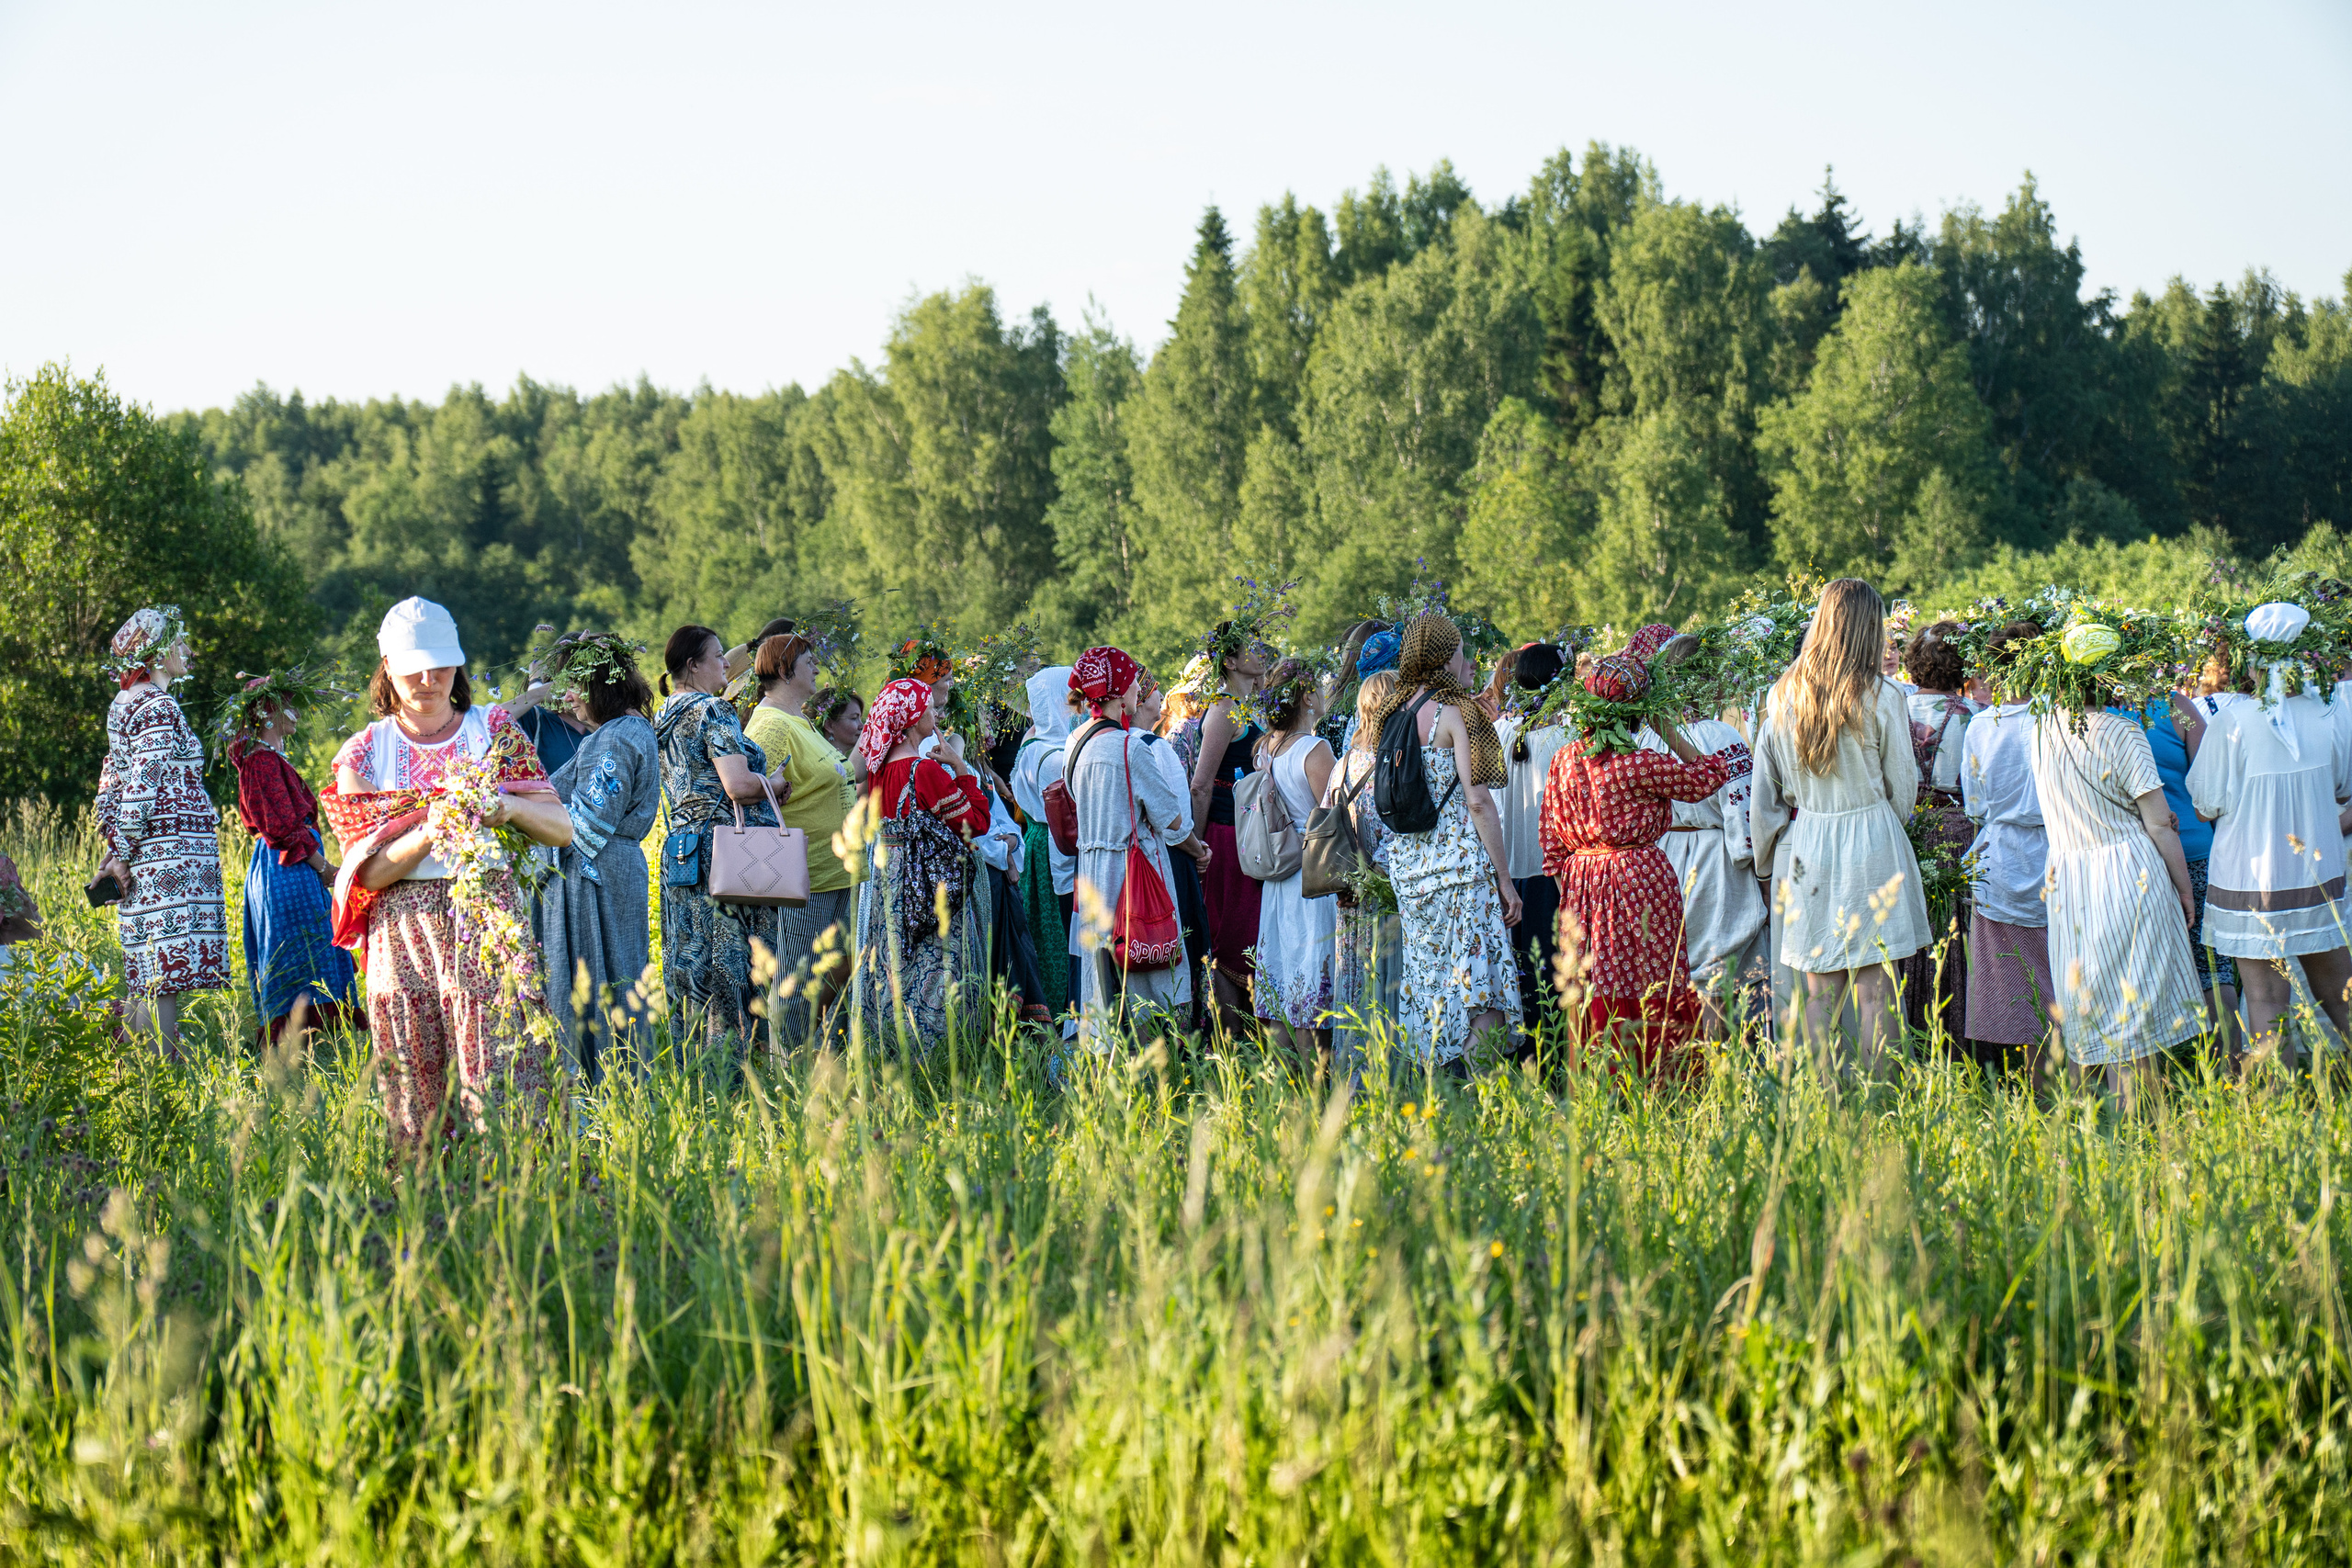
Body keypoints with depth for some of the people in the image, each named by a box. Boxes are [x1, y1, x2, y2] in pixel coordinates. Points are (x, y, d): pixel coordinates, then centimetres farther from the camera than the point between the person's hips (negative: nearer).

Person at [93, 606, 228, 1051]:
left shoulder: (124, 706, 18)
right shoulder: (159, 709, -11)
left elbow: (110, 786, 18)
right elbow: (141, 790, -17)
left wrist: (116, 849, 15)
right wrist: (122, 856, -12)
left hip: (144, 857, 9)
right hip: (172, 854, -9)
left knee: (146, 979, 11)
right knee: (166, 979, -10)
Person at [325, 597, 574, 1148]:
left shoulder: (495, 730, 11)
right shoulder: (363, 752, 9)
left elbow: (561, 829, 6)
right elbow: (368, 871, 0)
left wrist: (510, 807, -14)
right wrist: (428, 833, -17)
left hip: (489, 920, 0)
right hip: (403, 932, 1)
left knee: (502, 1081, -11)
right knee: (413, 1093, -3)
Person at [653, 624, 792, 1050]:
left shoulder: (664, 717, 16)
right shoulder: (715, 712, -11)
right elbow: (738, 785, -20)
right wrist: (777, 784, -2)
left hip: (680, 847, 8)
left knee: (690, 965, 8)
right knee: (729, 966, -7)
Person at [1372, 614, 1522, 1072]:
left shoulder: (1393, 716, 12)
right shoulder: (1455, 712, -7)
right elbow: (1478, 802, -12)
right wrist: (1504, 879, -7)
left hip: (1406, 864, 7)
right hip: (1461, 862, -7)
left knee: (1427, 989, 10)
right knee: (1483, 999, -8)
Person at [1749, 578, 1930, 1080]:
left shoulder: (1782, 696, 2)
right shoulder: (1882, 697, -9)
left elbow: (1763, 791, 8)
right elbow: (1903, 787, 0)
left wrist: (1767, 858, 20)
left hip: (1804, 846, 4)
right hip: (1871, 845, -4)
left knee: (1819, 990, 8)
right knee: (1875, 988, -1)